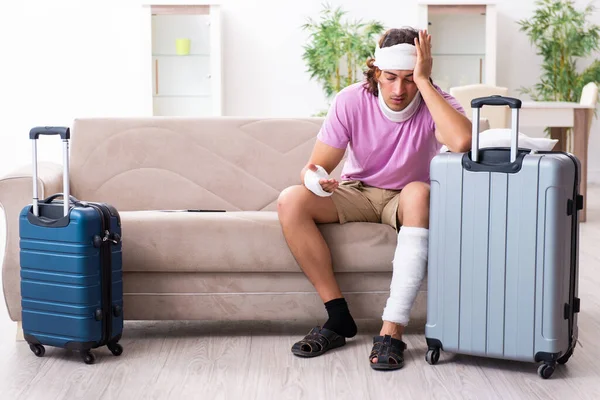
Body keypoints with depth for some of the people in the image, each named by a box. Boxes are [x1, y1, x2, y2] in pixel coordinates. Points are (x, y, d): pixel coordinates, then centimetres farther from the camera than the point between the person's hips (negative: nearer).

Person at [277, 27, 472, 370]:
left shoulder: (434, 103, -19)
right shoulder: (351, 101, -15)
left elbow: (462, 142, -43)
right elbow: (315, 167, -13)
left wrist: (423, 81, -37)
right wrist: (315, 178, -40)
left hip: (405, 199, -2)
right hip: (357, 192, 2)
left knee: (418, 193, -38)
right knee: (291, 201, -25)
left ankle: (392, 331, -40)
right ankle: (339, 318, -19)